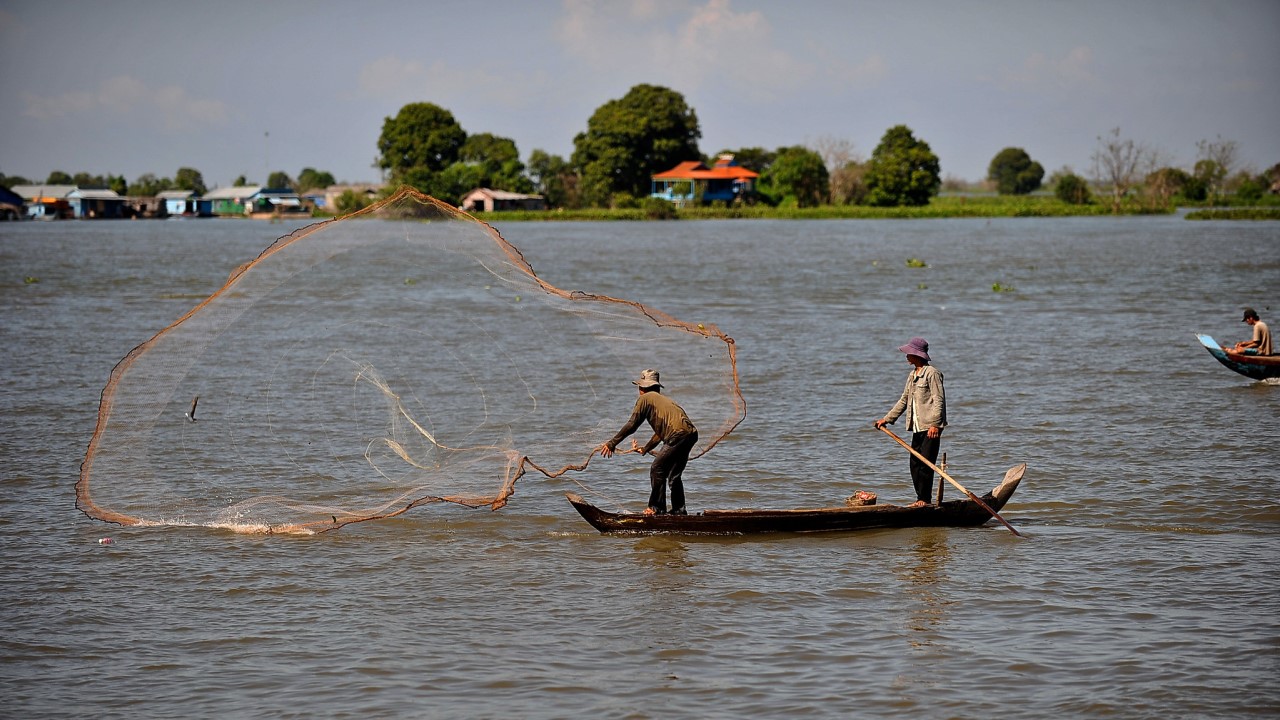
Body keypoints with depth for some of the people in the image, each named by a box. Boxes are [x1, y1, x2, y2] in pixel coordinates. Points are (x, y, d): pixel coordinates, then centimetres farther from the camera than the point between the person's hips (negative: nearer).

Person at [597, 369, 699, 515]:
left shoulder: (645, 398, 6)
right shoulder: (662, 399, 31)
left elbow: (631, 425, 2)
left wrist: (612, 443, 9)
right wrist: (645, 449, 48)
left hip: (678, 436, -8)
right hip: (691, 434, 8)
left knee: (657, 470, -2)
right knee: (674, 475, 17)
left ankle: (656, 508, -2)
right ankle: (679, 510, 18)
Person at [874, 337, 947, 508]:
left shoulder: (932, 373, -9)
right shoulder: (913, 375, 19)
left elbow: (938, 400, -15)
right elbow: (904, 400, 25)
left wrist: (934, 424, -23)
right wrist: (887, 419, 21)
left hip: (931, 427, -9)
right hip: (917, 427, 9)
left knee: (925, 464, -10)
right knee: (915, 464, 7)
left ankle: (924, 499, -6)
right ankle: (920, 499, 12)